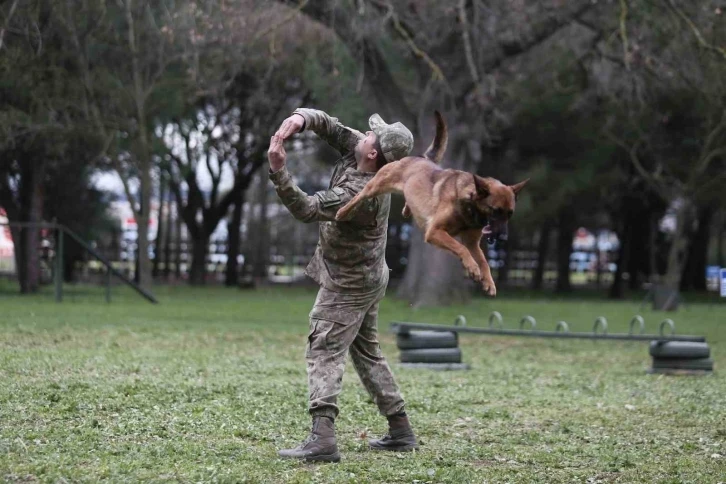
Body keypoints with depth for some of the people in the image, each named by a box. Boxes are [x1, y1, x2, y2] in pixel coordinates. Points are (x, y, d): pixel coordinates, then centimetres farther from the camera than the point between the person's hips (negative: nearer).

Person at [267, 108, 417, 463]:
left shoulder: (360, 194, -31)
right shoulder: (354, 150, -6)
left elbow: (306, 209, -33)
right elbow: (327, 124, 0)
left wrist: (278, 169, -40)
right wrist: (299, 119, -22)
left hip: (347, 285, -10)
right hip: (368, 278, 10)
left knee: (324, 353, -13)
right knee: (366, 353, 18)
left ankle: (322, 438, -24)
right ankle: (400, 430, 22)